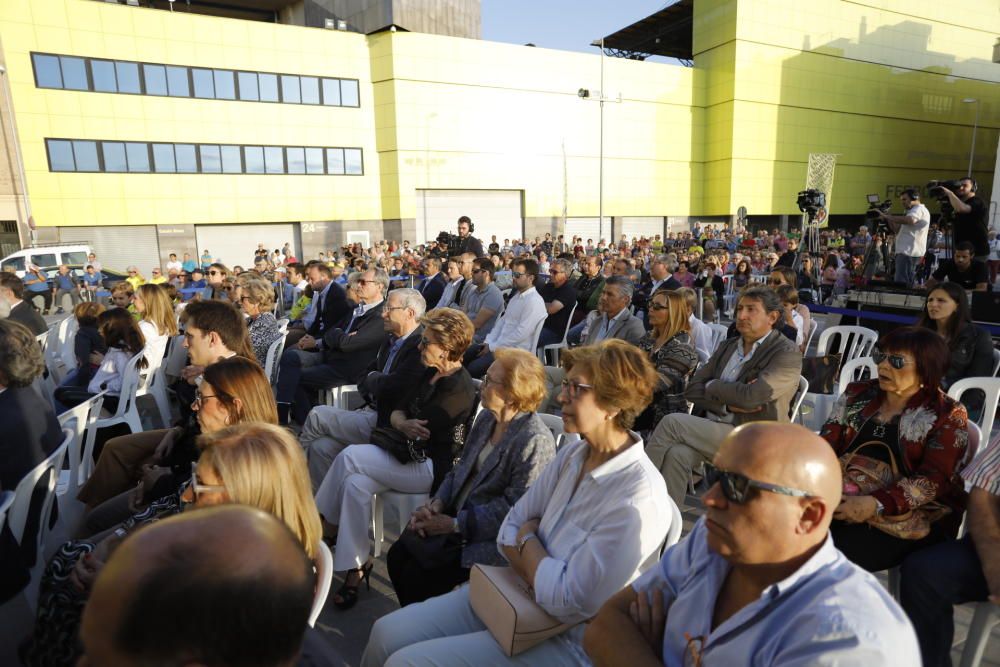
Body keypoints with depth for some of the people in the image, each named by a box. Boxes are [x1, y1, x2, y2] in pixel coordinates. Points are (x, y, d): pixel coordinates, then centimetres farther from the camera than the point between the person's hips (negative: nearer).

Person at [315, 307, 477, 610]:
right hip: (414, 457, 9)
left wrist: (403, 426, -1)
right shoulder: (432, 374, 9)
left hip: (434, 469, -8)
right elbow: (397, 409, 9)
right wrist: (403, 424, -13)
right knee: (356, 483, -14)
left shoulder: (459, 389, -19)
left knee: (350, 456, -15)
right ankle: (355, 567, -5)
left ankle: (327, 526, 6)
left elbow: (420, 433, -22)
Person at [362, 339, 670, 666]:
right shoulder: (573, 454, 0)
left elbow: (569, 602, -26)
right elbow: (511, 528, 4)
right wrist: (539, 577, -14)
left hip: (564, 639, -7)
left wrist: (527, 541, -11)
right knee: (388, 633, 1)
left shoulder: (638, 500, -26)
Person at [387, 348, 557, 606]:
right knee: (397, 556, 0)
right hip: (456, 516, 8)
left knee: (418, 575, -11)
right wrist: (436, 504, -5)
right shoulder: (487, 418, 4)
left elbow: (513, 508, -22)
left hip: (490, 538, -8)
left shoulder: (535, 441, -22)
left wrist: (454, 524, -18)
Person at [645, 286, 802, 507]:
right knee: (677, 454, -27)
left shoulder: (787, 354, -6)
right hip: (709, 428, 6)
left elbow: (749, 396, -21)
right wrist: (729, 402, -10)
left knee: (671, 422, -23)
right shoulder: (728, 346, 16)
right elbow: (692, 389, 8)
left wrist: (712, 386, -4)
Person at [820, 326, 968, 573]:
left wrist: (876, 504, -26)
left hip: (912, 516, -3)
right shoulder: (857, 394, 12)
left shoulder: (947, 415, 0)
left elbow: (934, 480, -12)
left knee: (837, 551, -30)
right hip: (842, 499, 4)